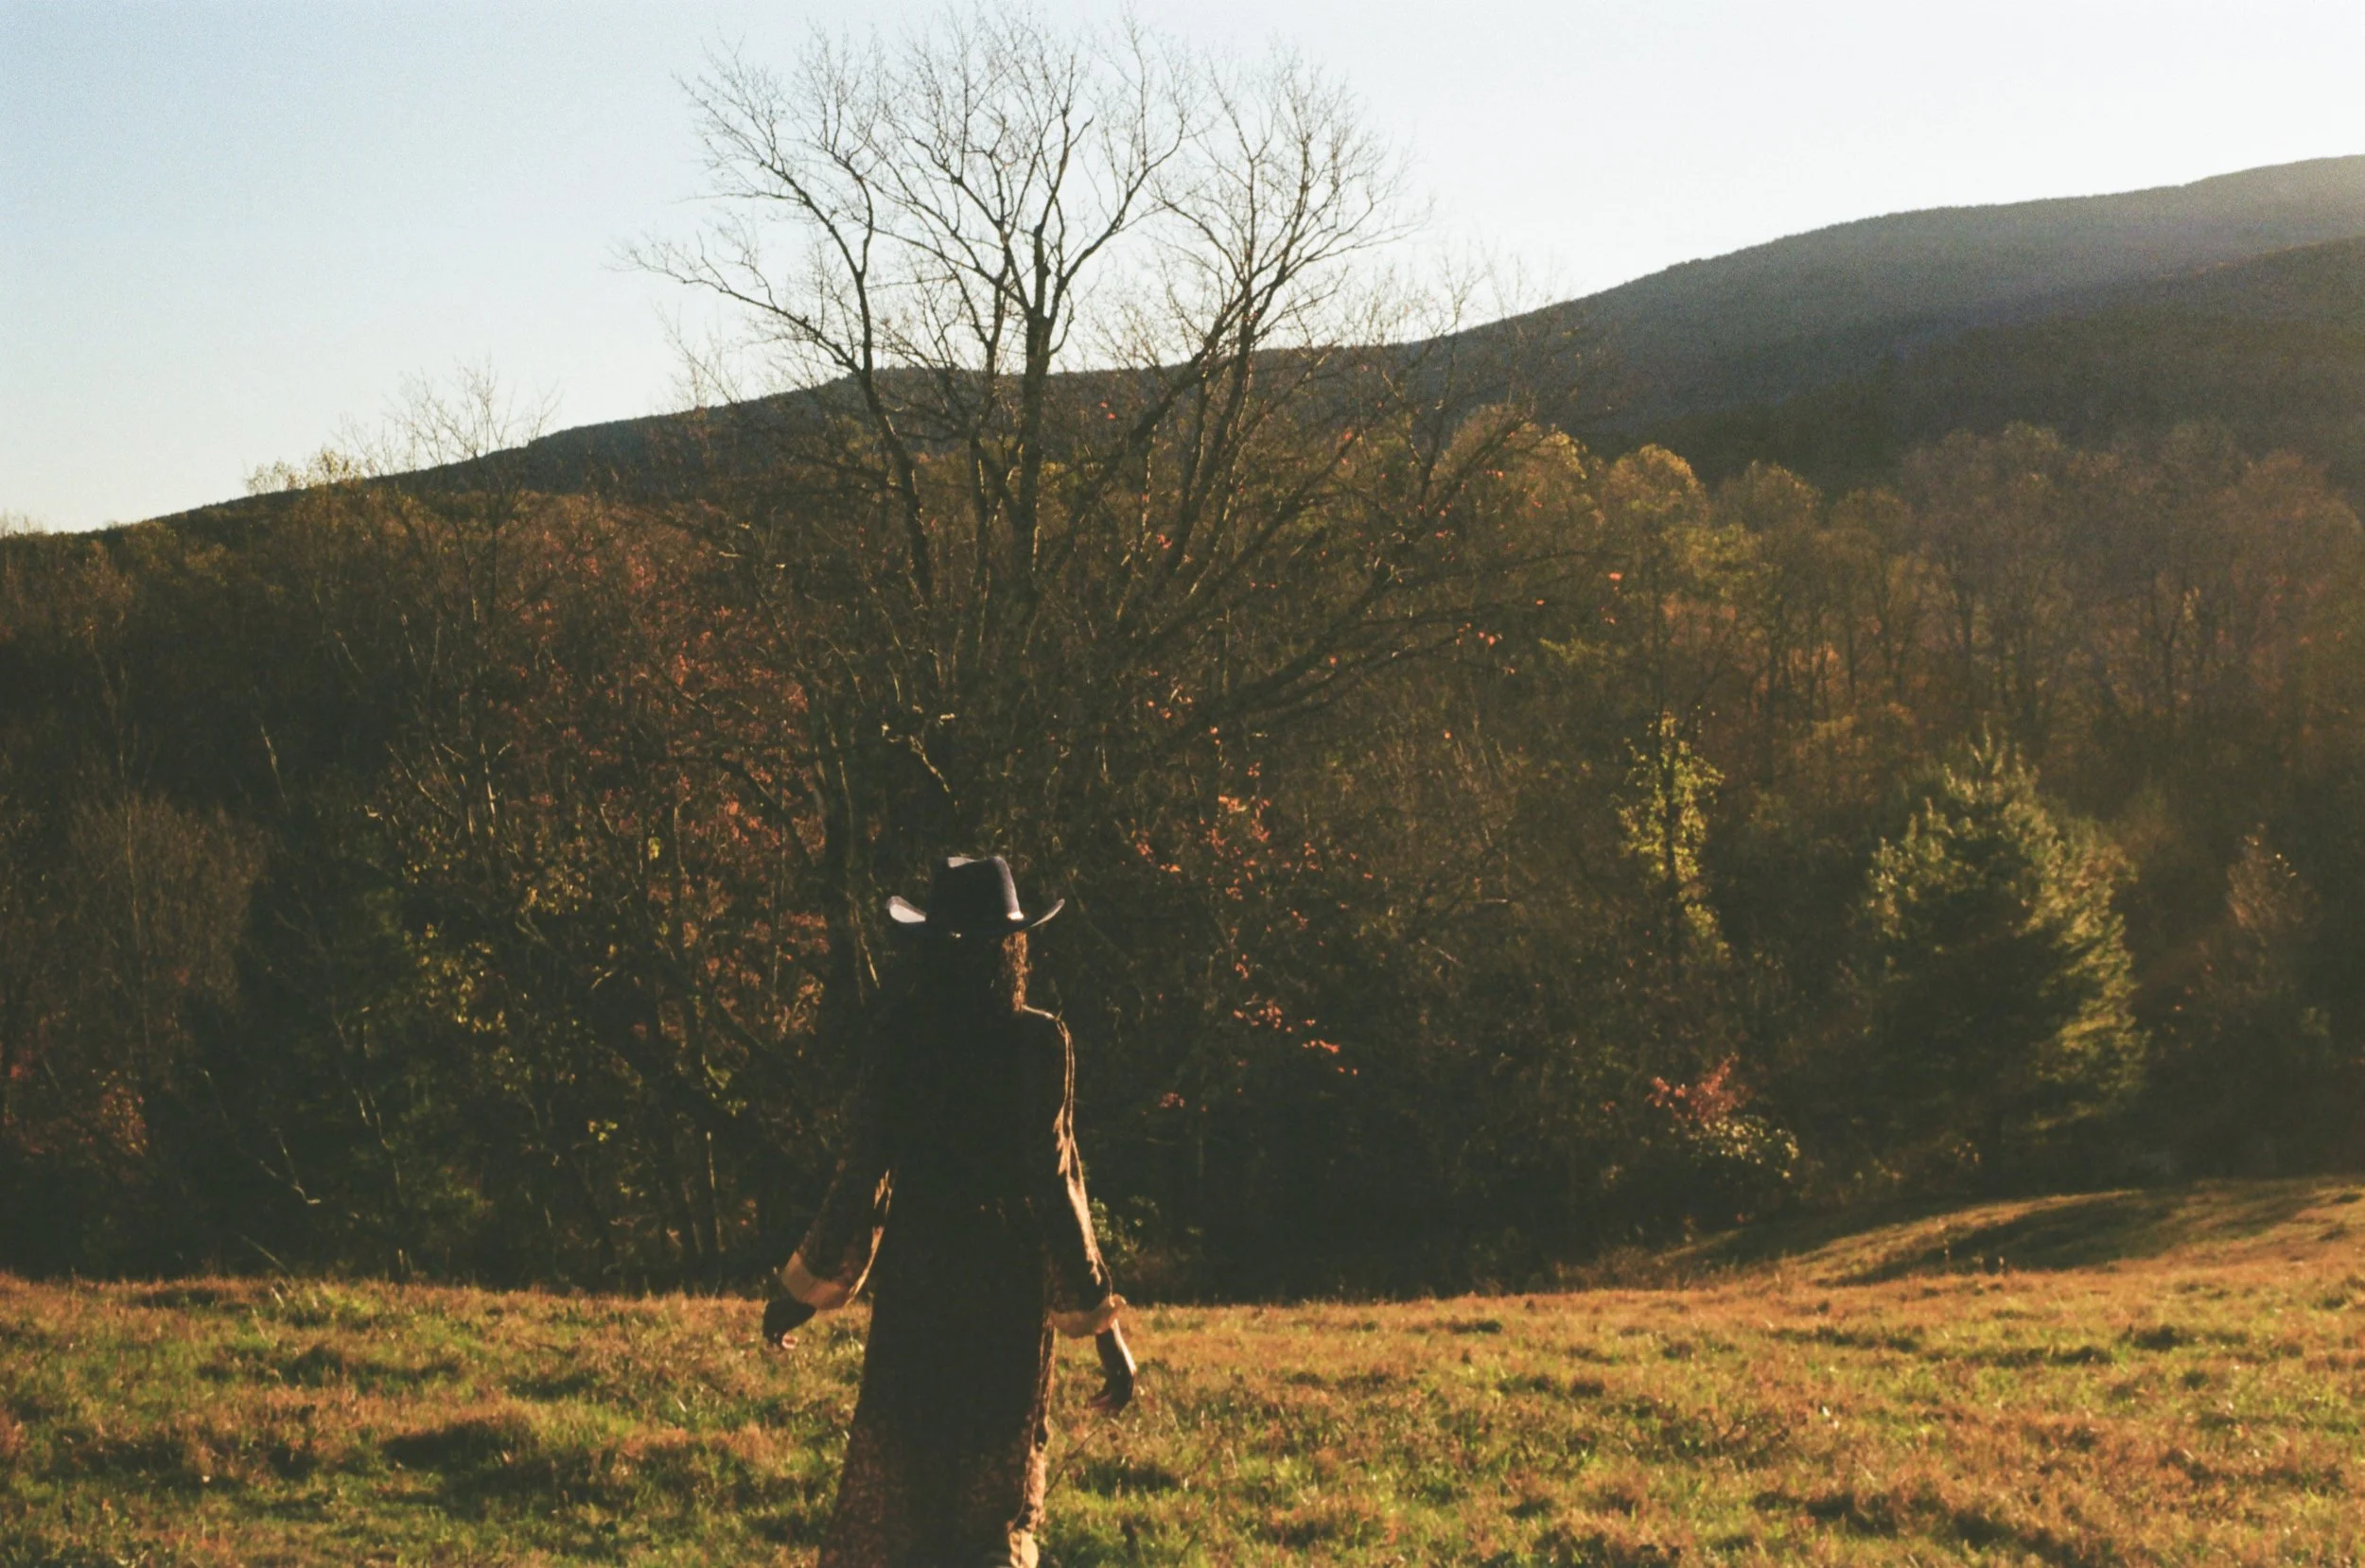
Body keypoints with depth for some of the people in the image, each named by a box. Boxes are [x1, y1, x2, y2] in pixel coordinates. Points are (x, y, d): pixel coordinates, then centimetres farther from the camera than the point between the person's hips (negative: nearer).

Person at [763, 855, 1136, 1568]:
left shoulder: (896, 1039, -5)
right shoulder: (1039, 1043, -9)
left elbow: (863, 1175, -4)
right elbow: (1054, 1186, -11)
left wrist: (802, 1290, 7)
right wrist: (1103, 1326, -6)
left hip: (916, 1277, 1)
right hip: (1011, 1287, -1)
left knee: (895, 1478, 11)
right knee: (999, 1488, 8)